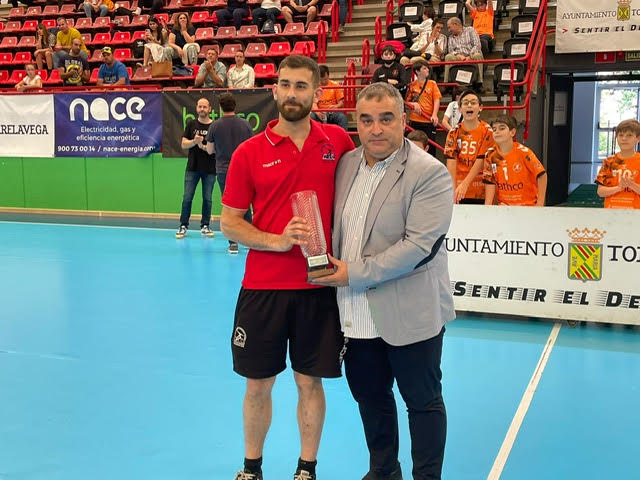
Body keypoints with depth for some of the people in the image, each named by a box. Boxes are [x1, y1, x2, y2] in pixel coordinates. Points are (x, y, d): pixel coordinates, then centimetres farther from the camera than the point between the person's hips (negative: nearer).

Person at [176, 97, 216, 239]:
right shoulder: (191, 124, 7)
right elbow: (183, 144, 3)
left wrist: (203, 146, -18)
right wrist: (194, 141, -16)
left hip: (209, 169, -1)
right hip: (192, 167, 1)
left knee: (207, 199, 5)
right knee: (187, 198, 0)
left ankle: (205, 226, 17)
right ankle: (183, 226, 9)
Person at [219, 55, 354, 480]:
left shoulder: (338, 142, 0)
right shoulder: (249, 153, -3)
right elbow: (229, 222, 0)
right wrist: (278, 241, -16)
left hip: (320, 285, 1)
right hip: (263, 286, 0)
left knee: (310, 381, 11)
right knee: (258, 384, 10)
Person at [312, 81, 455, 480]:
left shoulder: (429, 173, -13)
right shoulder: (346, 164, 6)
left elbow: (420, 245, -21)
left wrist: (355, 275, -19)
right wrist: (331, 265, -1)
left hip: (409, 315, -6)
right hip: (358, 316, 6)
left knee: (423, 401, 11)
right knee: (370, 398, 20)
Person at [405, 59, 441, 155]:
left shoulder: (432, 84, 4)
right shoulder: (412, 85, 4)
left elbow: (437, 100, -3)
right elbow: (406, 102, 6)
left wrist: (434, 115, -17)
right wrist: (413, 104, -15)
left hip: (429, 122, 0)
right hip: (414, 121, 1)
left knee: (430, 146, 0)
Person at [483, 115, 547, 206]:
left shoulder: (523, 152, -14)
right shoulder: (491, 155, -5)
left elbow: (542, 175, -11)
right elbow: (490, 182, -4)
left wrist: (540, 203, -13)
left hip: (528, 204, -2)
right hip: (504, 205, 2)